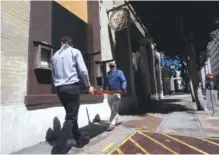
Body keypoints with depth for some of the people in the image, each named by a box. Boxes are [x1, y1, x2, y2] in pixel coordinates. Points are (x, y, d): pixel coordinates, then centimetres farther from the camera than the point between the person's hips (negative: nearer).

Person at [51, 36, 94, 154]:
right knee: (71, 118, -1)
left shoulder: (55, 55, 16)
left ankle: (80, 140, 30)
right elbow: (83, 70, -7)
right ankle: (58, 149, -6)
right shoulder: (75, 52, 2)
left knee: (71, 115, 17)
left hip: (60, 89, 6)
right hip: (72, 87, -6)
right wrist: (88, 85, 2)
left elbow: (53, 74, 16)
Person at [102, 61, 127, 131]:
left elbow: (124, 81, -6)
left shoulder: (119, 72, 4)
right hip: (109, 93, 6)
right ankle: (117, 121, 29)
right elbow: (105, 83, 18)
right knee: (113, 109, 13)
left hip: (116, 93, -5)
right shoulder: (107, 74, 18)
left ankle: (112, 124, -2)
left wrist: (123, 88, -26)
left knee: (114, 109, -6)